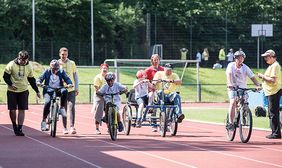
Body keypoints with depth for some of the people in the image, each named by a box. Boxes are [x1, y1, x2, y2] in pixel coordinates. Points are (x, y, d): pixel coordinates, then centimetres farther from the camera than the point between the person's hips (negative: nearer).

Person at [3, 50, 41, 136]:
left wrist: (37, 91, 10)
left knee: (22, 110, -5)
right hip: (12, 91, -2)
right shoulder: (11, 65, -10)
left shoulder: (29, 66, 0)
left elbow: (31, 80, 11)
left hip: (23, 90, 2)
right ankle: (14, 125, 23)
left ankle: (19, 129, -1)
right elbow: (5, 76, -4)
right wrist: (11, 84, -21)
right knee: (12, 110, -2)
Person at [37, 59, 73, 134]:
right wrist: (39, 82, -21)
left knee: (64, 91, -34)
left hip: (58, 91, 1)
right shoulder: (47, 72, 7)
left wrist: (69, 83, -22)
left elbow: (67, 78, -1)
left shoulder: (61, 72, 8)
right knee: (47, 102, -28)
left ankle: (62, 107, -17)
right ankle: (43, 121, -16)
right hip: (48, 91, -1)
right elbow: (41, 78, 2)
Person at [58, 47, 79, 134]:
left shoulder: (72, 63, 6)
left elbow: (75, 76, 9)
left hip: (71, 89, -1)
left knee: (71, 107, -15)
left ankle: (72, 126, -19)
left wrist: (76, 88, 3)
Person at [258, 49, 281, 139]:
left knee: (273, 113, -9)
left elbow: (273, 80, -23)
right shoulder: (271, 66, 18)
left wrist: (263, 76, -14)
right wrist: (263, 77, 10)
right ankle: (275, 132, 18)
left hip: (274, 92, -11)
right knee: (272, 113, 13)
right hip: (271, 92, 11)